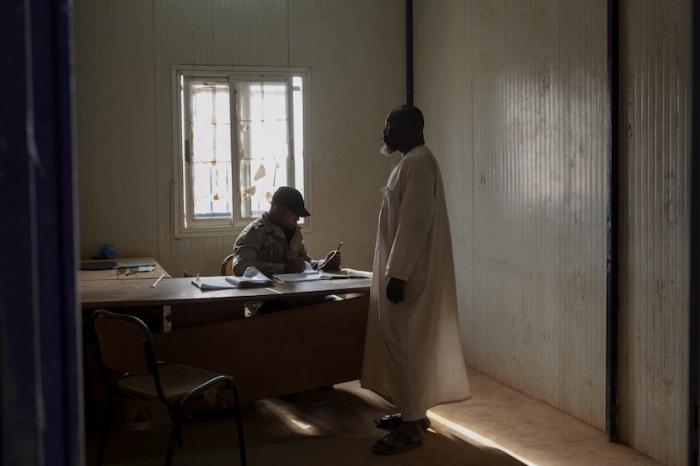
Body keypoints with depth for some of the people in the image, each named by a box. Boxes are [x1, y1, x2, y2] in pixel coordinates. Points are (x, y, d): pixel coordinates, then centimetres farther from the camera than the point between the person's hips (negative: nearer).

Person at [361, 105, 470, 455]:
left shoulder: (417, 163, -16)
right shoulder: (411, 162, 16)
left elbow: (415, 223, -23)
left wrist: (398, 274, -24)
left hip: (410, 273, -10)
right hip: (404, 269, 10)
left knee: (403, 344, -5)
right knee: (405, 343, 15)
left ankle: (411, 426, 2)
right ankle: (413, 412, 25)